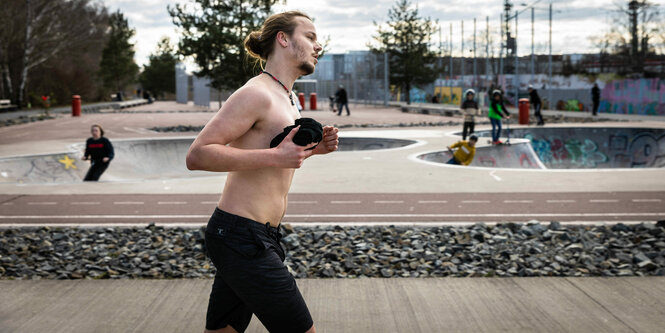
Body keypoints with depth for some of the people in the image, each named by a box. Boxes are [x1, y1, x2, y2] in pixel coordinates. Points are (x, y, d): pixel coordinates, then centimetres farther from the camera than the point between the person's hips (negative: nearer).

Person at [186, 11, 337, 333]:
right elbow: (197, 155, -21)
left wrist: (313, 147, 12)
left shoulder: (285, 97, 18)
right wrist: (275, 156, -24)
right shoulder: (257, 93, -14)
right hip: (242, 237, -10)